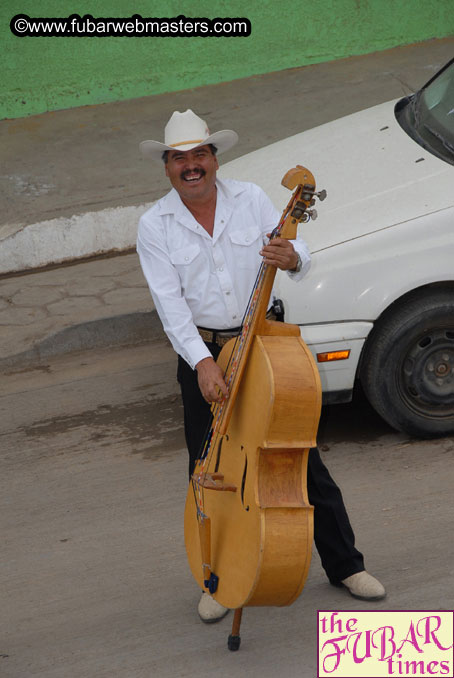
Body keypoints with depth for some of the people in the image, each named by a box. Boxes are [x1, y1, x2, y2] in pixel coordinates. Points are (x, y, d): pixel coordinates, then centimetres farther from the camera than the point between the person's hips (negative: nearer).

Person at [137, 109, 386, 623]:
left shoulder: (250, 200, -1)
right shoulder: (154, 226, -5)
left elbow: (300, 256, -7)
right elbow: (170, 304, -12)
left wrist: (291, 258, -33)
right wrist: (202, 362, -25)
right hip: (201, 353, 0)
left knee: (302, 455, 5)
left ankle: (344, 565, 19)